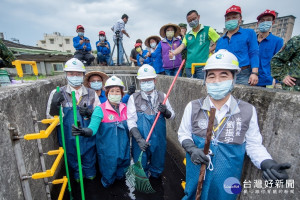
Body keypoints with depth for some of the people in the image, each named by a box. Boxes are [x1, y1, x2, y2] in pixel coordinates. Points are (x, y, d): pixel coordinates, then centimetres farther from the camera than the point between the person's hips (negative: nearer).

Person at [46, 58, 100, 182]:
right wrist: (54, 106, -26)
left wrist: (90, 113, -18)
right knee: (73, 165, 24)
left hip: (88, 139, 1)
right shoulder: (57, 94, -8)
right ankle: (77, 178, 52)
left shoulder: (91, 94, -2)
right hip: (69, 141, -1)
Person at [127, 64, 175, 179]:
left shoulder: (162, 96, -2)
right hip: (141, 141, -2)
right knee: (141, 166, 18)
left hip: (159, 139, 3)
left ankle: (155, 175, 55)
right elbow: (131, 122, -11)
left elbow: (172, 116, 4)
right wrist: (139, 139, -21)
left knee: (157, 166, 23)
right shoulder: (133, 98, -9)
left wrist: (165, 111, -17)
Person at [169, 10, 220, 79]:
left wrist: (209, 50, -4)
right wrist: (173, 53, -16)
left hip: (202, 65, -4)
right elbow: (182, 46, 2)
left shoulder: (208, 30, 5)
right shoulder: (187, 35, 15)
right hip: (189, 66, 4)